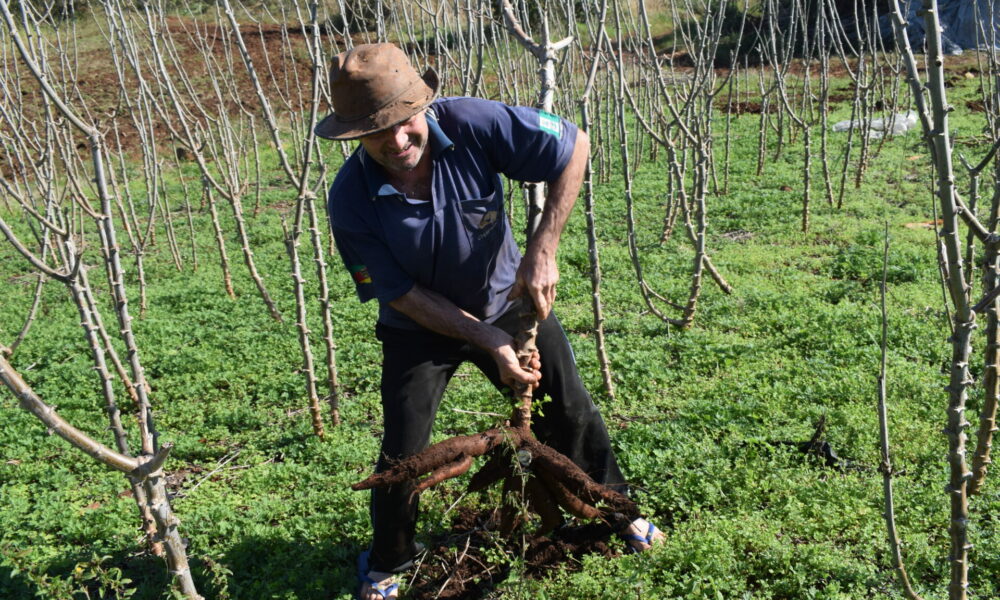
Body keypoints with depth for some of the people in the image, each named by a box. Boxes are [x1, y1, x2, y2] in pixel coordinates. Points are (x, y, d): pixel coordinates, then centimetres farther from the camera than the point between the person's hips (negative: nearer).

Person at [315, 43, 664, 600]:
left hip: (509, 299, 2)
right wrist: (487, 339, -27)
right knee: (404, 454, 0)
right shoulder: (352, 201, -27)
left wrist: (542, 251, -27)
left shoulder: (472, 125, -30)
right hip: (420, 327, -1)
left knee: (572, 411, 11)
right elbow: (403, 295, -20)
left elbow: (576, 146, -22)